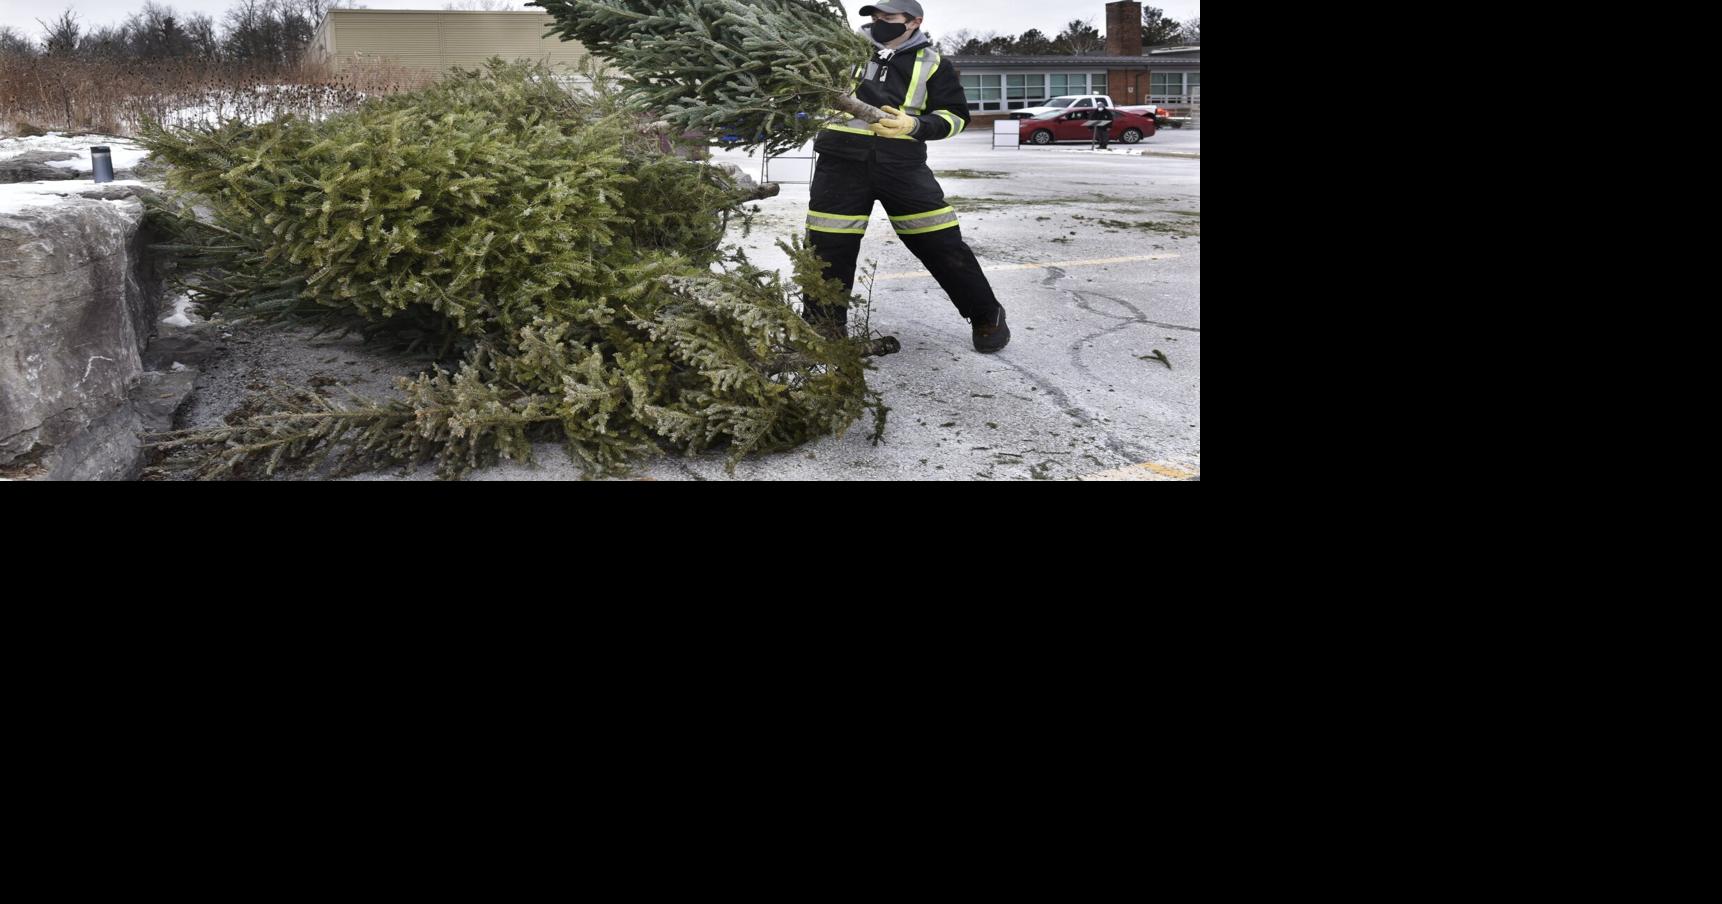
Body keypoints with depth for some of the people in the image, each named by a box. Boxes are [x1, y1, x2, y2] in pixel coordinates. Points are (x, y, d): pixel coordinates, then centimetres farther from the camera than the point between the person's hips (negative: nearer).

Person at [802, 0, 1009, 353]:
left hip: (902, 165, -1)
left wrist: (914, 125, -14)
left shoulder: (931, 63, 6)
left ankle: (987, 315, 17)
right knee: (828, 248, 3)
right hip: (842, 162, 1)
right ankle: (821, 330, 20)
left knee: (942, 243, 0)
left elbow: (955, 115, 4)